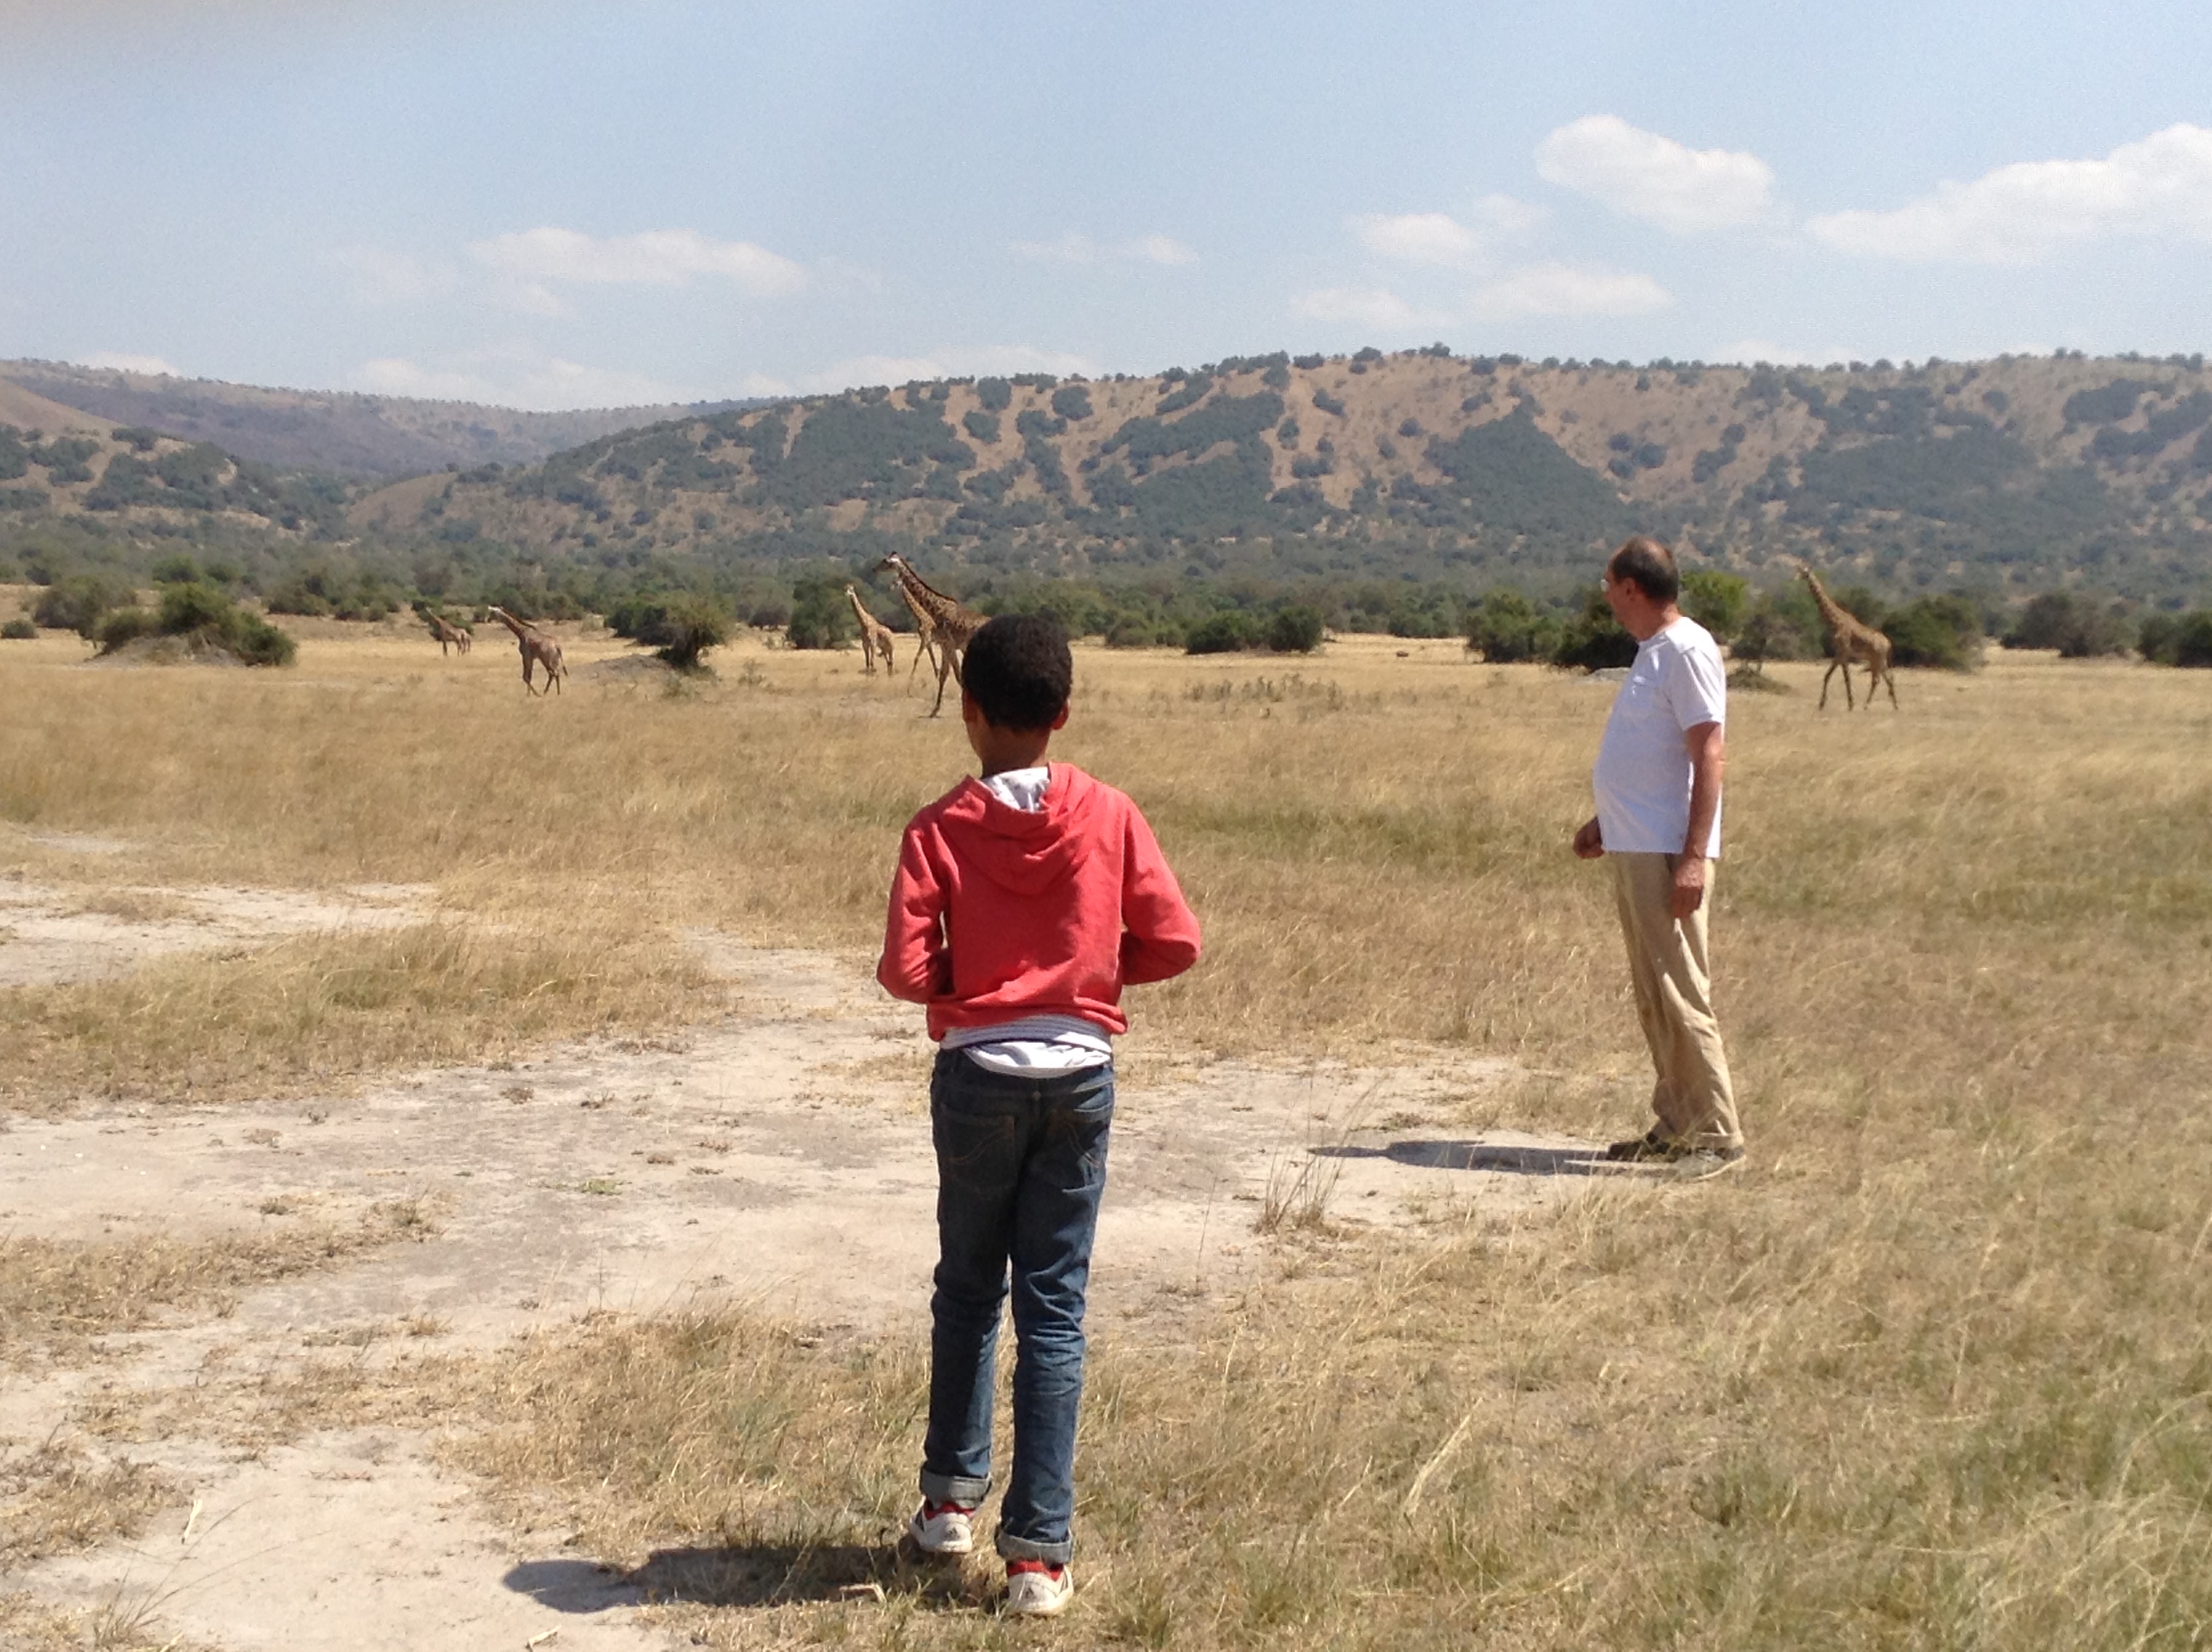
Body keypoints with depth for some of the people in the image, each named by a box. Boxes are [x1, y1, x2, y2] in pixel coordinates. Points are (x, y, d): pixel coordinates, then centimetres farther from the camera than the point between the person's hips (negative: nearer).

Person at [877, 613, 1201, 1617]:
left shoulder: (941, 829, -8)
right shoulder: (1109, 816, -4)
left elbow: (905, 970, -14)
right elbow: (1175, 943, -5)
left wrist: (965, 979, 7)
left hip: (977, 1075, -1)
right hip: (1080, 1074, 1)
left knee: (968, 1289, 19)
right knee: (1054, 1309, 3)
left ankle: (951, 1499, 27)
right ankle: (1039, 1552, 2)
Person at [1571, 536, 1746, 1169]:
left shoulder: (1687, 651, -13)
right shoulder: (1653, 651, 16)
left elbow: (1709, 756, -18)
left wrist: (1693, 858, -23)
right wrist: (1606, 822, 25)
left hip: (1667, 855, -10)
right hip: (1633, 850, 10)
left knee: (1680, 996, -7)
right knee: (1653, 998, 13)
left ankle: (1716, 1133, -2)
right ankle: (1675, 1127, 20)